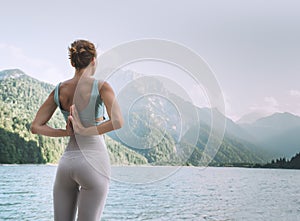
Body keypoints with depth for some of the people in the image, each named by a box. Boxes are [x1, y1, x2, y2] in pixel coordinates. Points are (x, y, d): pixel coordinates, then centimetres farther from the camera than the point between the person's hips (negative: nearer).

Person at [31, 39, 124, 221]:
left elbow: (36, 127, 8)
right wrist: (86, 131, -11)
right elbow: (118, 122, -20)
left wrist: (67, 133, 5)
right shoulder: (101, 87, -7)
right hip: (94, 162, -4)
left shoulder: (59, 90, 6)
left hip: (67, 161, 4)